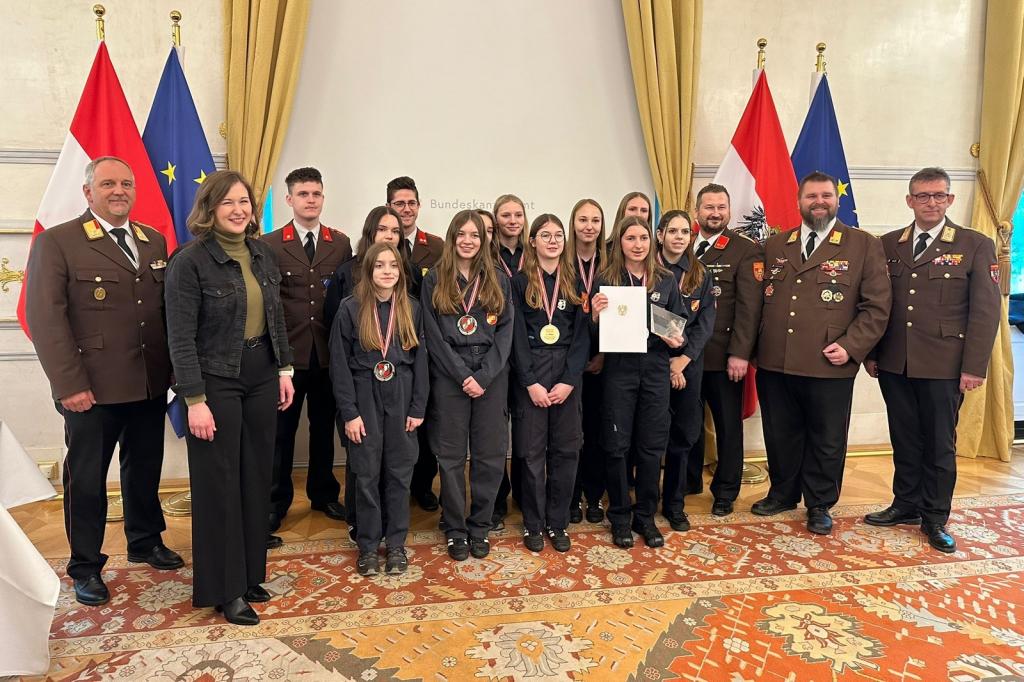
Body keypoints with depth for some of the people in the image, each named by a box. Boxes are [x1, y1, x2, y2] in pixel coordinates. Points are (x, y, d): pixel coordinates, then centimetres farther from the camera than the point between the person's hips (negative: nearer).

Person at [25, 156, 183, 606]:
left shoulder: (154, 242, 11)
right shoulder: (56, 243, -5)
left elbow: (168, 309, 10)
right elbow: (44, 317, -10)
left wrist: (174, 367, 3)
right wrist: (69, 384, -15)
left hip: (151, 384, 5)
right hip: (92, 389, -4)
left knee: (145, 468, 18)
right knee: (86, 479, 9)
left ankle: (145, 542, 38)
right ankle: (85, 566, 26)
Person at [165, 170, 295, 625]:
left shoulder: (261, 253, 6)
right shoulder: (190, 261, -12)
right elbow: (181, 338, -14)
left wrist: (284, 369, 10)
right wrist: (195, 400, -17)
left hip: (261, 375, 6)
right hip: (216, 380, -6)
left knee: (257, 475, 12)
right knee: (220, 482, 4)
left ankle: (249, 572, 29)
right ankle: (225, 589, 18)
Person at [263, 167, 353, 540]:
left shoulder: (341, 243, 5)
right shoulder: (270, 244, -2)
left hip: (328, 352, 2)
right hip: (286, 353, -2)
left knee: (324, 426, 14)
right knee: (281, 430, 7)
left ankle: (323, 493, 30)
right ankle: (275, 502, 21)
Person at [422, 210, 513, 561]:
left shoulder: (497, 281, 9)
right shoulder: (434, 280, 4)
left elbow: (505, 331, 2)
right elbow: (433, 334, -2)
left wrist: (484, 376, -10)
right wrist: (463, 376, -11)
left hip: (491, 377, 2)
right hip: (449, 377, -1)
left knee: (489, 455, 4)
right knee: (451, 456, 4)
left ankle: (480, 527, 19)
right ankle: (455, 529, 18)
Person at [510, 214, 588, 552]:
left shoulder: (573, 282, 8)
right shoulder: (520, 282, 2)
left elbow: (582, 334, 3)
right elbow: (517, 335, -4)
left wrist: (569, 381, -8)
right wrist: (531, 382, -12)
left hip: (567, 373, 2)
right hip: (530, 374, -2)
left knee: (566, 449, 5)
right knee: (532, 451, 3)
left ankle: (558, 523, 19)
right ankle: (533, 524, 16)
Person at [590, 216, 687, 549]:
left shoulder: (666, 280, 6)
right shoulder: (605, 280, -1)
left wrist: (677, 341, -8)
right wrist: (596, 316, -19)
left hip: (655, 370, 2)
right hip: (619, 370, -2)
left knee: (652, 445, 8)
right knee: (617, 445, 4)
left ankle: (646, 516, 23)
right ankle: (619, 518, 20)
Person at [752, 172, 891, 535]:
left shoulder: (864, 245, 1)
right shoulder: (775, 246, 12)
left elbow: (877, 305, -2)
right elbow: (760, 298, 15)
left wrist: (851, 347, -12)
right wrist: (755, 345, 4)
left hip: (829, 366, -3)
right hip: (774, 364, 3)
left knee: (826, 441, 10)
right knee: (780, 436, 15)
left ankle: (819, 505, 28)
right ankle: (783, 493, 34)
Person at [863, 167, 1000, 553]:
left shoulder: (975, 246, -1)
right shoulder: (888, 245, 8)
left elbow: (985, 311, -4)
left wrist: (974, 367, -9)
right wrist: (870, 353, 6)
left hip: (944, 366, -3)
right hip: (894, 364, 3)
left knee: (940, 444, 7)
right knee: (904, 440, 13)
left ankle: (935, 518, 21)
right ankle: (906, 504, 29)